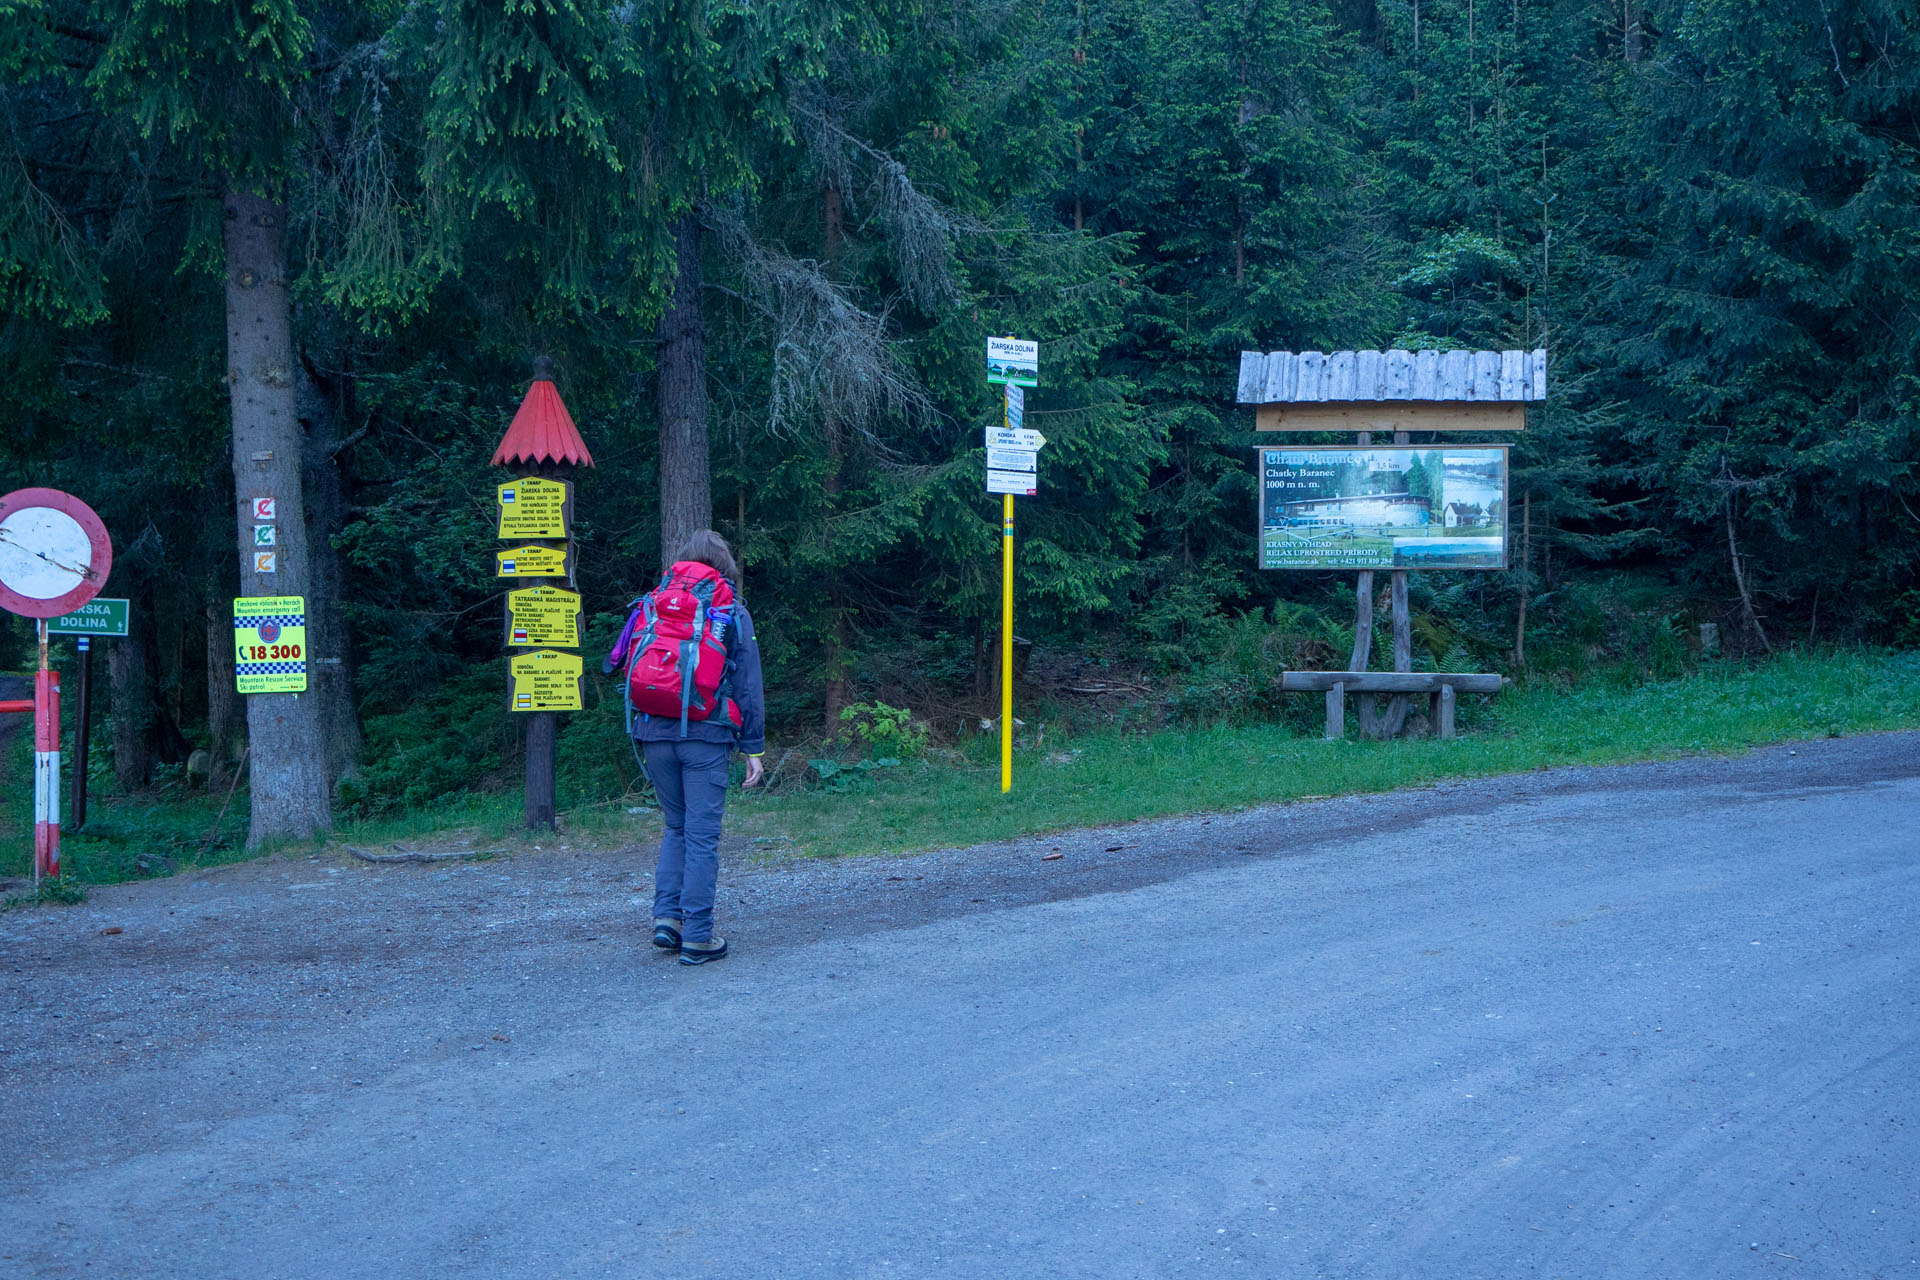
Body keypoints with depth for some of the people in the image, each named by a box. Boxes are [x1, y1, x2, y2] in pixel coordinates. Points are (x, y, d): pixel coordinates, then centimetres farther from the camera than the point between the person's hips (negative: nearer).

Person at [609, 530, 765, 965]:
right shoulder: (731, 612, 4)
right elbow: (747, 684, 1)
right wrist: (754, 748, 3)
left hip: (655, 733, 3)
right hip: (706, 736, -3)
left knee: (676, 826, 19)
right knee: (702, 835, 1)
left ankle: (667, 917, 8)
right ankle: (697, 936, 1)